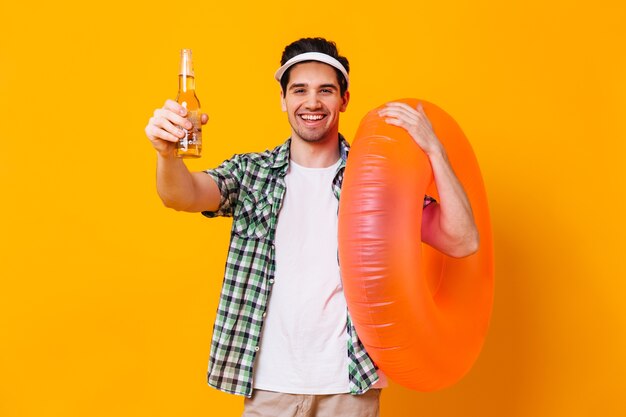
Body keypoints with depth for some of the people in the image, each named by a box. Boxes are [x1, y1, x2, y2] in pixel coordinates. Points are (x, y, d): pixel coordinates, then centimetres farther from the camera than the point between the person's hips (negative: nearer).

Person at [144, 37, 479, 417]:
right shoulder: (252, 172, 1)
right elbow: (183, 196, -17)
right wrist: (168, 153, -39)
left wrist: (433, 149, -18)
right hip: (269, 383, 1)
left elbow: (463, 243, -9)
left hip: (350, 385, 0)